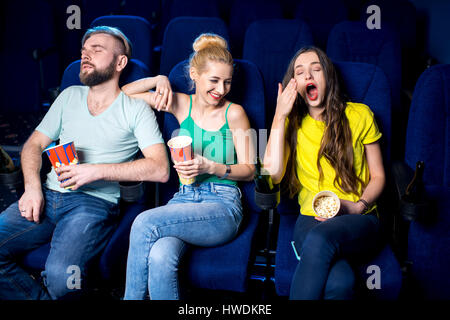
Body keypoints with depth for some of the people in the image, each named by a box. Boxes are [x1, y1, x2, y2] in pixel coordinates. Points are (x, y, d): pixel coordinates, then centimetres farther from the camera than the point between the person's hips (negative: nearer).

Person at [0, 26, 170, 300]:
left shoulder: (135, 109, 3)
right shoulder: (70, 95, 19)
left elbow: (160, 169, -8)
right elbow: (34, 145, 19)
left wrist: (97, 171, -14)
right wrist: (33, 187, -1)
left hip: (95, 202, -5)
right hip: (48, 195, 5)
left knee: (60, 275, -31)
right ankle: (42, 297, 2)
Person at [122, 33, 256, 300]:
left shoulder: (234, 113, 2)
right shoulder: (182, 104, 11)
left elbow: (249, 170, 3)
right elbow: (125, 93, 17)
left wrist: (210, 167, -13)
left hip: (223, 205, -2)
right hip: (184, 199, 3)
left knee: (145, 223, -28)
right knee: (160, 257, -33)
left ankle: (132, 296, -10)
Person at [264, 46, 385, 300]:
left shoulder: (359, 115, 10)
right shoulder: (292, 123, 12)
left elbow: (378, 176, 12)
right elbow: (272, 174, -5)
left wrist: (357, 207, -8)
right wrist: (280, 116, -5)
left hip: (359, 220, 0)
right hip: (311, 219, 0)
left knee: (320, 238, -38)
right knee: (339, 282, -35)